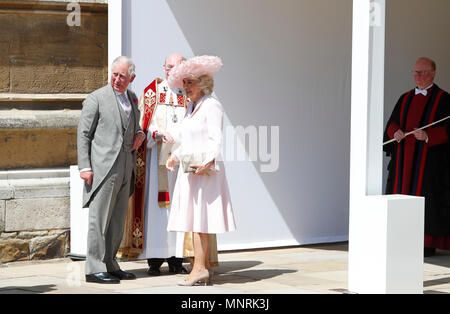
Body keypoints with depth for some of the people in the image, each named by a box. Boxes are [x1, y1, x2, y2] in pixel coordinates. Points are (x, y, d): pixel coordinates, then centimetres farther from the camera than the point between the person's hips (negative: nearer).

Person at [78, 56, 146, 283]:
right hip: (103, 167, -7)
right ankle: (94, 269, -2)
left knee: (117, 221, 10)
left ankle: (109, 265, 18)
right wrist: (85, 167, -12)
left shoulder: (132, 98, 16)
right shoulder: (96, 99, -4)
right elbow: (83, 134, -4)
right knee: (99, 219, -6)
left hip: (125, 170, 7)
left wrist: (140, 134, 6)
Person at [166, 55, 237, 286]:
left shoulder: (211, 105, -8)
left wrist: (208, 162, -28)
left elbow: (216, 140, -16)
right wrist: (175, 155, 16)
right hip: (190, 171, 9)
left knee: (199, 217, -12)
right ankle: (204, 268, 9)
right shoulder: (191, 107, 19)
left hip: (204, 171, -9)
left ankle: (199, 268, -13)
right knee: (194, 218, 6)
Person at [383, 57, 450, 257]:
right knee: (402, 193, 3)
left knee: (424, 196, -6)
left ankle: (428, 244, -2)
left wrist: (427, 136, -25)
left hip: (428, 157, -5)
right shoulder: (406, 98, 15)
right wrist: (396, 132, -11)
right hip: (404, 158, 6)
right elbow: (392, 122, 11)